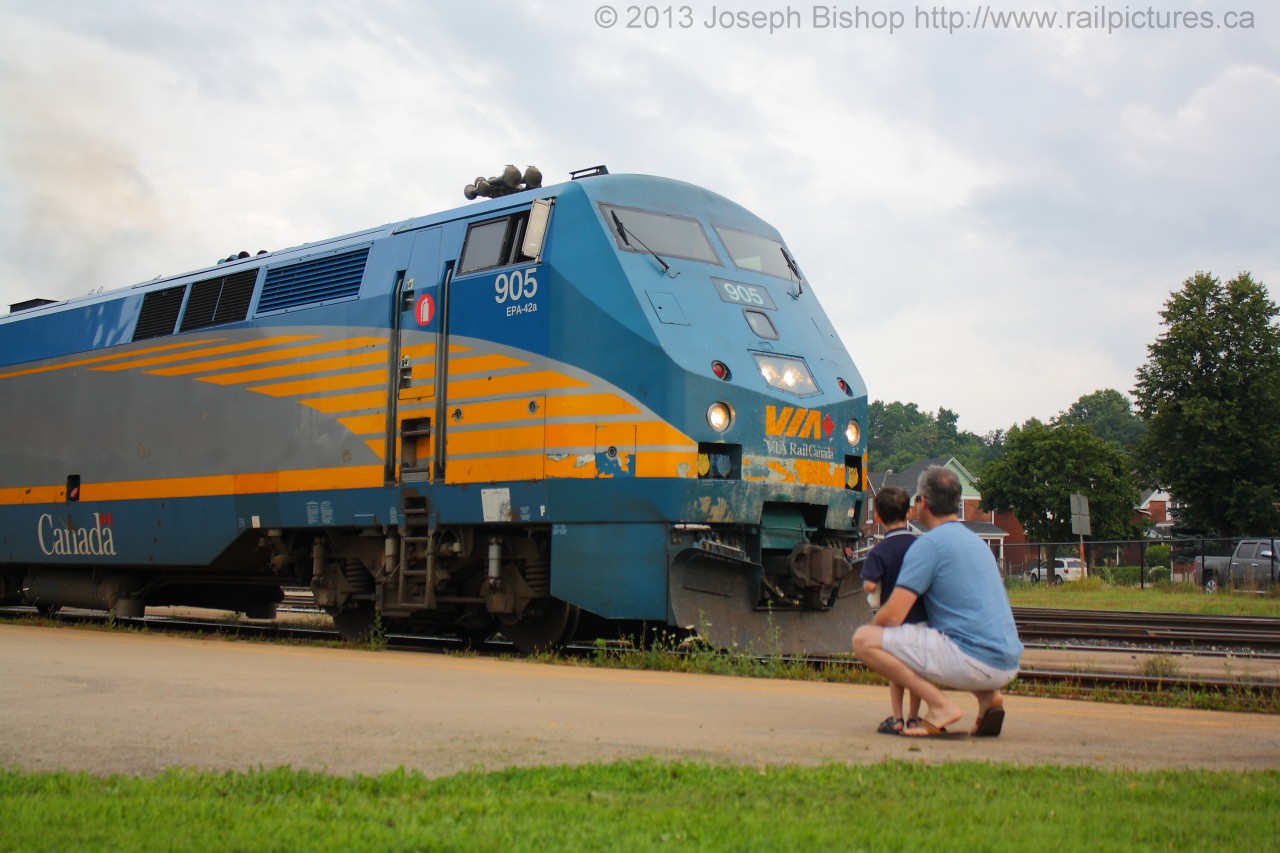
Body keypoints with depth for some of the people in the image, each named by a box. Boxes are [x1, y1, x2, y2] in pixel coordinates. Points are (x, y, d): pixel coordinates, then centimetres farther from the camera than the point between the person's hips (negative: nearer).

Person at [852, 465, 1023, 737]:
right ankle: (988, 697, 12)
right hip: (1008, 666, 9)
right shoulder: (975, 540, 20)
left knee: (864, 640, -7)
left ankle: (940, 705, -13)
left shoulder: (929, 543, -7)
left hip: (973, 660, -9)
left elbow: (893, 616, -12)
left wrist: (873, 626, 10)